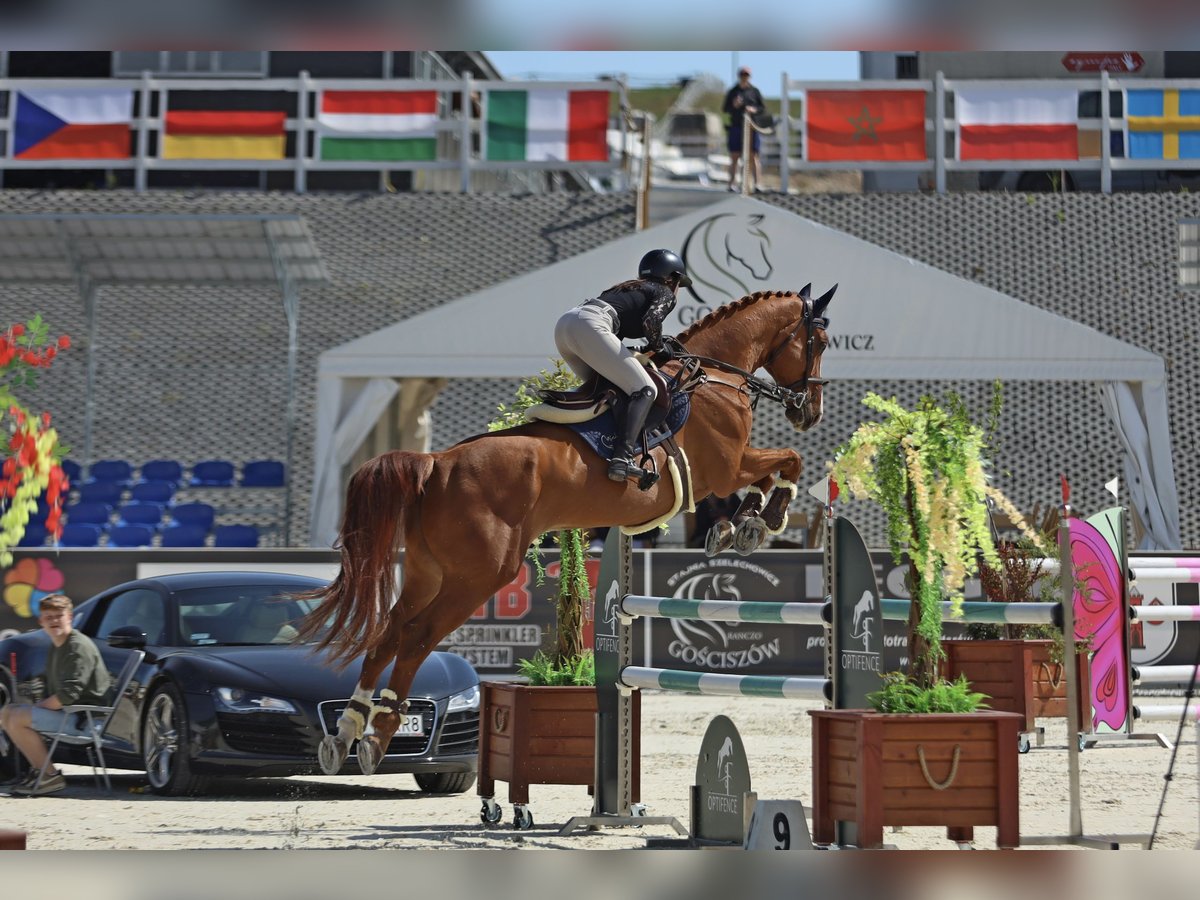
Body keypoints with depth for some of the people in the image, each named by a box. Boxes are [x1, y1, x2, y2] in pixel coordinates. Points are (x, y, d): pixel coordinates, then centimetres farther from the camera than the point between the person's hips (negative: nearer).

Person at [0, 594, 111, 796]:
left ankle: (51, 777, -13)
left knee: (18, 719, -21)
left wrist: (39, 706, -13)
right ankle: (39, 770, 9)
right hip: (62, 709, 10)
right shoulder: (55, 648, 16)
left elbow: (69, 694, -24)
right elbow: (53, 691, 23)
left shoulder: (79, 646, -16)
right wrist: (38, 705, 4)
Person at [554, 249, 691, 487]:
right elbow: (651, 321, -6)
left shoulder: (630, 289, 36)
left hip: (564, 323, 8)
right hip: (589, 326, -8)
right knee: (645, 391, -9)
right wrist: (656, 346, 11)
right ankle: (622, 458, -25)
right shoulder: (665, 294, 15)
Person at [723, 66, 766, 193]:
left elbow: (764, 107, 9)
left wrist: (754, 110, -11)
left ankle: (757, 183, -7)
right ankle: (732, 183, 4)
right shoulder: (732, 92, 11)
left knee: (753, 156, -5)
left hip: (751, 127, -1)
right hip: (736, 127, 1)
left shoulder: (754, 91, 8)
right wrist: (734, 106, -9)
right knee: (734, 156, 0)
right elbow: (724, 109, 11)